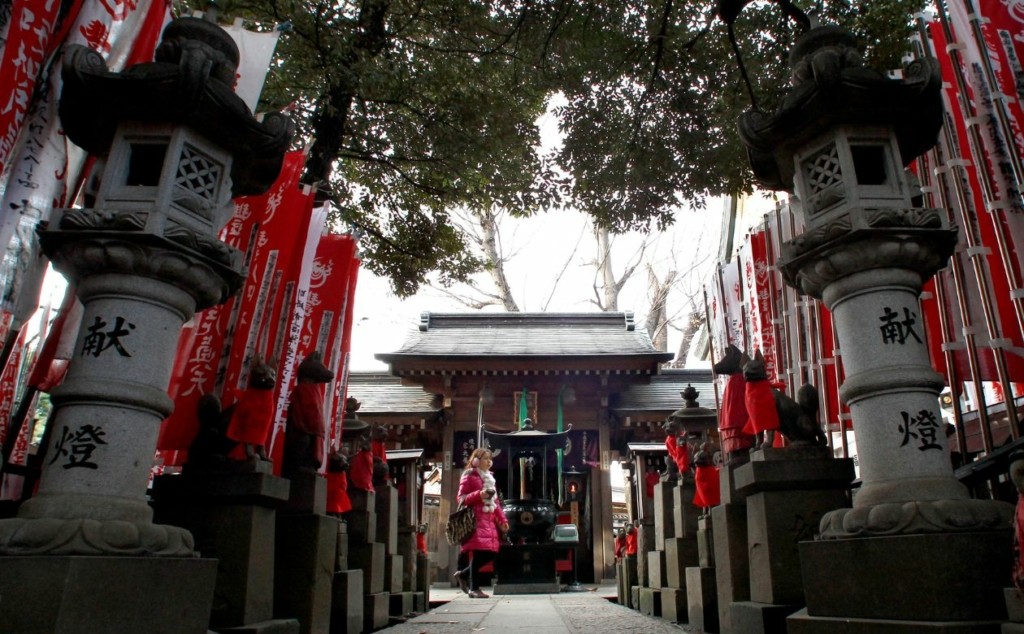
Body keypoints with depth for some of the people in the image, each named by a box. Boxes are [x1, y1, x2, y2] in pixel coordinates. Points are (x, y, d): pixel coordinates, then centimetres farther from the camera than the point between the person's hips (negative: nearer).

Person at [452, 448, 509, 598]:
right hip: (476, 520, -8)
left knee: (491, 552, 3)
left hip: (489, 521, 8)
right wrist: (478, 495, -19)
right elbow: (461, 499, -5)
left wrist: (502, 519, 15)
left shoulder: (490, 477, 23)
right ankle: (474, 588, -2)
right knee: (478, 552, -13)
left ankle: (463, 574, 20)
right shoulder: (469, 476, 0)